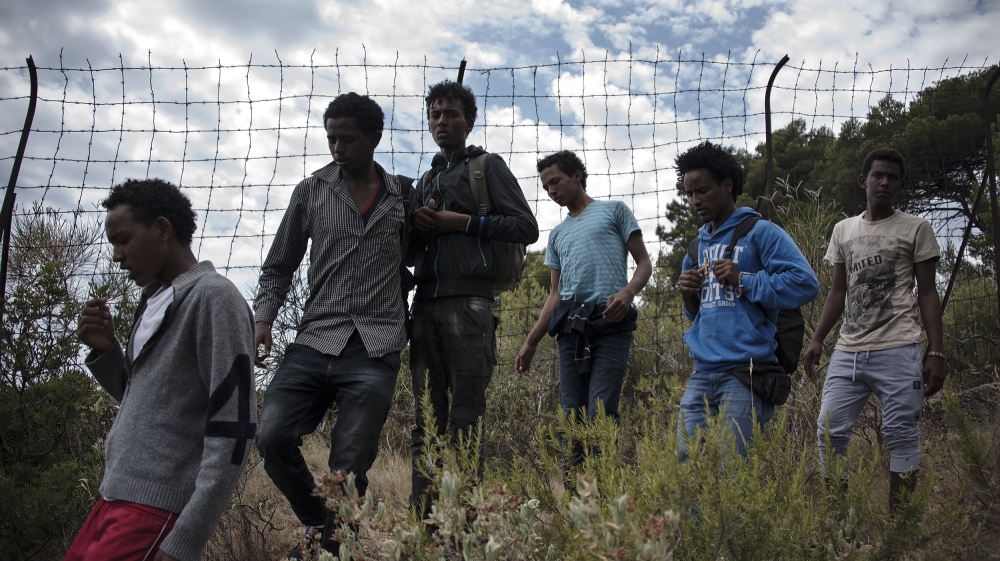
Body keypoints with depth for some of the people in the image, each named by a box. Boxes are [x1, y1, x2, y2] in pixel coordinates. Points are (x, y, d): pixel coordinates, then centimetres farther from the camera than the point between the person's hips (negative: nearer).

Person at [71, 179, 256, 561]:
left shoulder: (213, 297, -11)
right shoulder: (155, 303, 15)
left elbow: (233, 431, -17)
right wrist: (104, 350, 5)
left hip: (159, 512, -8)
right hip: (115, 500, 8)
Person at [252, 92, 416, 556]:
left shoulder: (403, 196, 11)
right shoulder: (311, 191, 12)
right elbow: (278, 268, 16)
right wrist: (263, 317, 0)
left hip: (375, 349, -1)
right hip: (315, 340, 2)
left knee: (349, 462, -8)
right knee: (272, 437, -15)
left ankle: (339, 544, 17)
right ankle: (319, 528, 11)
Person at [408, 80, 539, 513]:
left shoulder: (488, 166, 10)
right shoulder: (426, 180, 27)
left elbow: (527, 227, 1)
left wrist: (465, 222, -7)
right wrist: (418, 226, 6)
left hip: (468, 302, -6)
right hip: (425, 303, 6)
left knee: (466, 417, -8)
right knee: (425, 416, 2)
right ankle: (420, 515, 4)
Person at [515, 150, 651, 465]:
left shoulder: (614, 211, 13)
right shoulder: (557, 235, 27)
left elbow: (644, 263, 7)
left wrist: (628, 292, -15)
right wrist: (531, 342, 17)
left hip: (610, 322, -5)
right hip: (571, 328, 5)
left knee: (600, 415, -15)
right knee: (572, 416, -1)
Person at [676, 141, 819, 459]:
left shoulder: (760, 233, -1)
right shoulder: (699, 245, 20)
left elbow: (805, 283, -12)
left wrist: (743, 281, -14)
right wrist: (688, 296, 4)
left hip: (746, 373, -6)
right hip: (702, 373, 6)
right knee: (685, 459, 2)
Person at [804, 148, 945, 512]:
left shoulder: (915, 228, 6)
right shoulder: (843, 230, 17)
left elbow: (927, 293, 4)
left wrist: (936, 352, -5)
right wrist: (817, 340, 8)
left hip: (898, 350, -4)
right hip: (848, 352, 4)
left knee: (900, 435, -3)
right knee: (829, 430, -2)